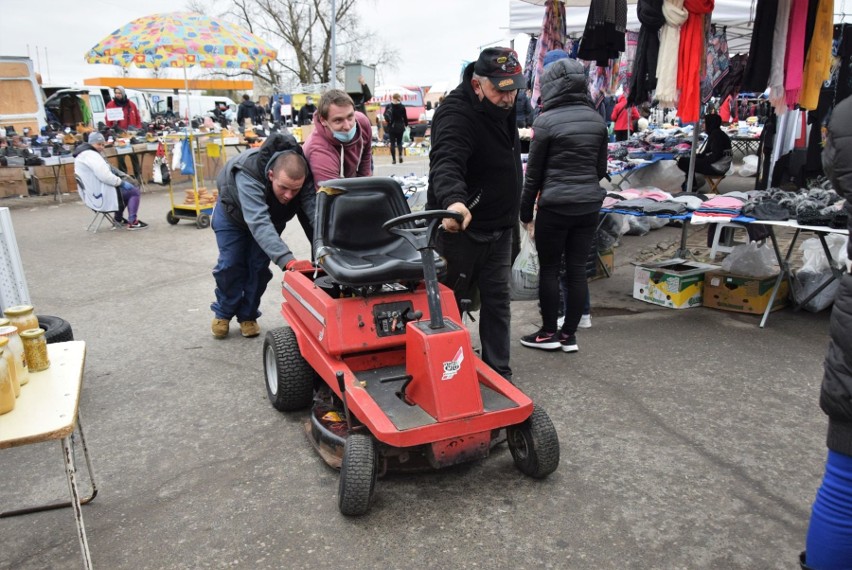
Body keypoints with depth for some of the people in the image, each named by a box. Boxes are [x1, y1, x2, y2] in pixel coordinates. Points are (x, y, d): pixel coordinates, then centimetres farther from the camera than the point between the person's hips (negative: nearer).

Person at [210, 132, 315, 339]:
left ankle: (248, 315, 18)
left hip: (273, 213, 3)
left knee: (259, 264, -2)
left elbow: (314, 212, -47)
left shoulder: (304, 176, -37)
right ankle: (223, 313, 20)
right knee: (230, 264, -4)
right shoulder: (248, 173, -48)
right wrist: (287, 260, -71)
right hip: (233, 210, -2)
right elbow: (258, 221, -59)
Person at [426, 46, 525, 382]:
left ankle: (499, 373, 22)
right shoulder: (457, 114, -22)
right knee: (451, 303, 7)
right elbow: (446, 163, -41)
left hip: (498, 228, 8)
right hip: (458, 226, -8)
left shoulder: (503, 109, 8)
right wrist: (453, 199, -61)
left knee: (497, 300, 11)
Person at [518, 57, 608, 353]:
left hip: (555, 206, -5)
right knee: (577, 269, 9)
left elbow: (534, 173, -6)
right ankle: (569, 334, 17)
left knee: (549, 269, 7)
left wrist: (526, 213, 2)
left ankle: (549, 333, 16)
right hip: (589, 206, 5)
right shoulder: (597, 120, 7)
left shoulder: (546, 121, -9)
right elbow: (601, 168, 13)